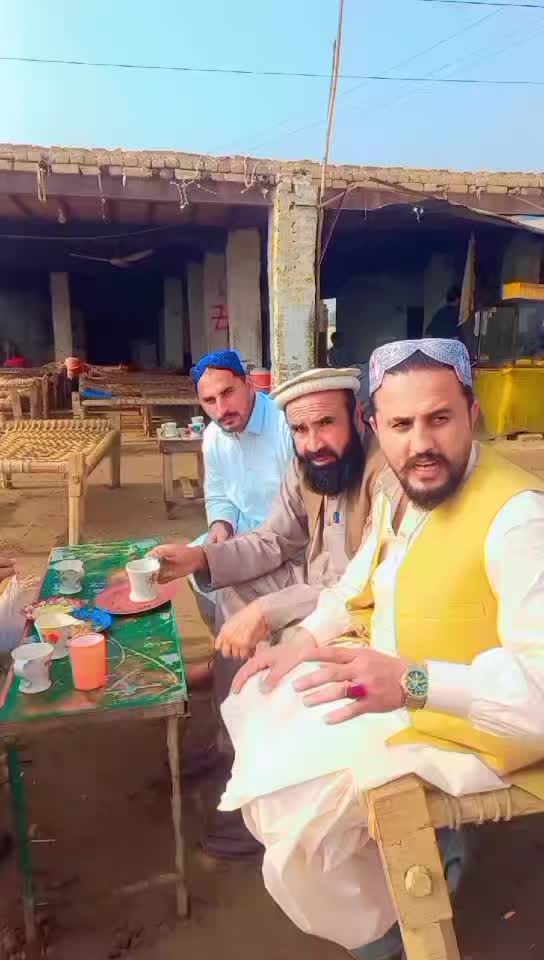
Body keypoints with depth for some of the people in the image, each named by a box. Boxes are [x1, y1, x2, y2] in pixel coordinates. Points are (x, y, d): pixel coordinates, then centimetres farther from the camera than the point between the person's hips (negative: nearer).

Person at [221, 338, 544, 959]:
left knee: (296, 827, -12)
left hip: (468, 727, -8)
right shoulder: (401, 495, 0)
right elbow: (359, 584, 15)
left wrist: (411, 681, -46)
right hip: (384, 688, 9)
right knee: (256, 703, 18)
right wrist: (304, 643, 3)